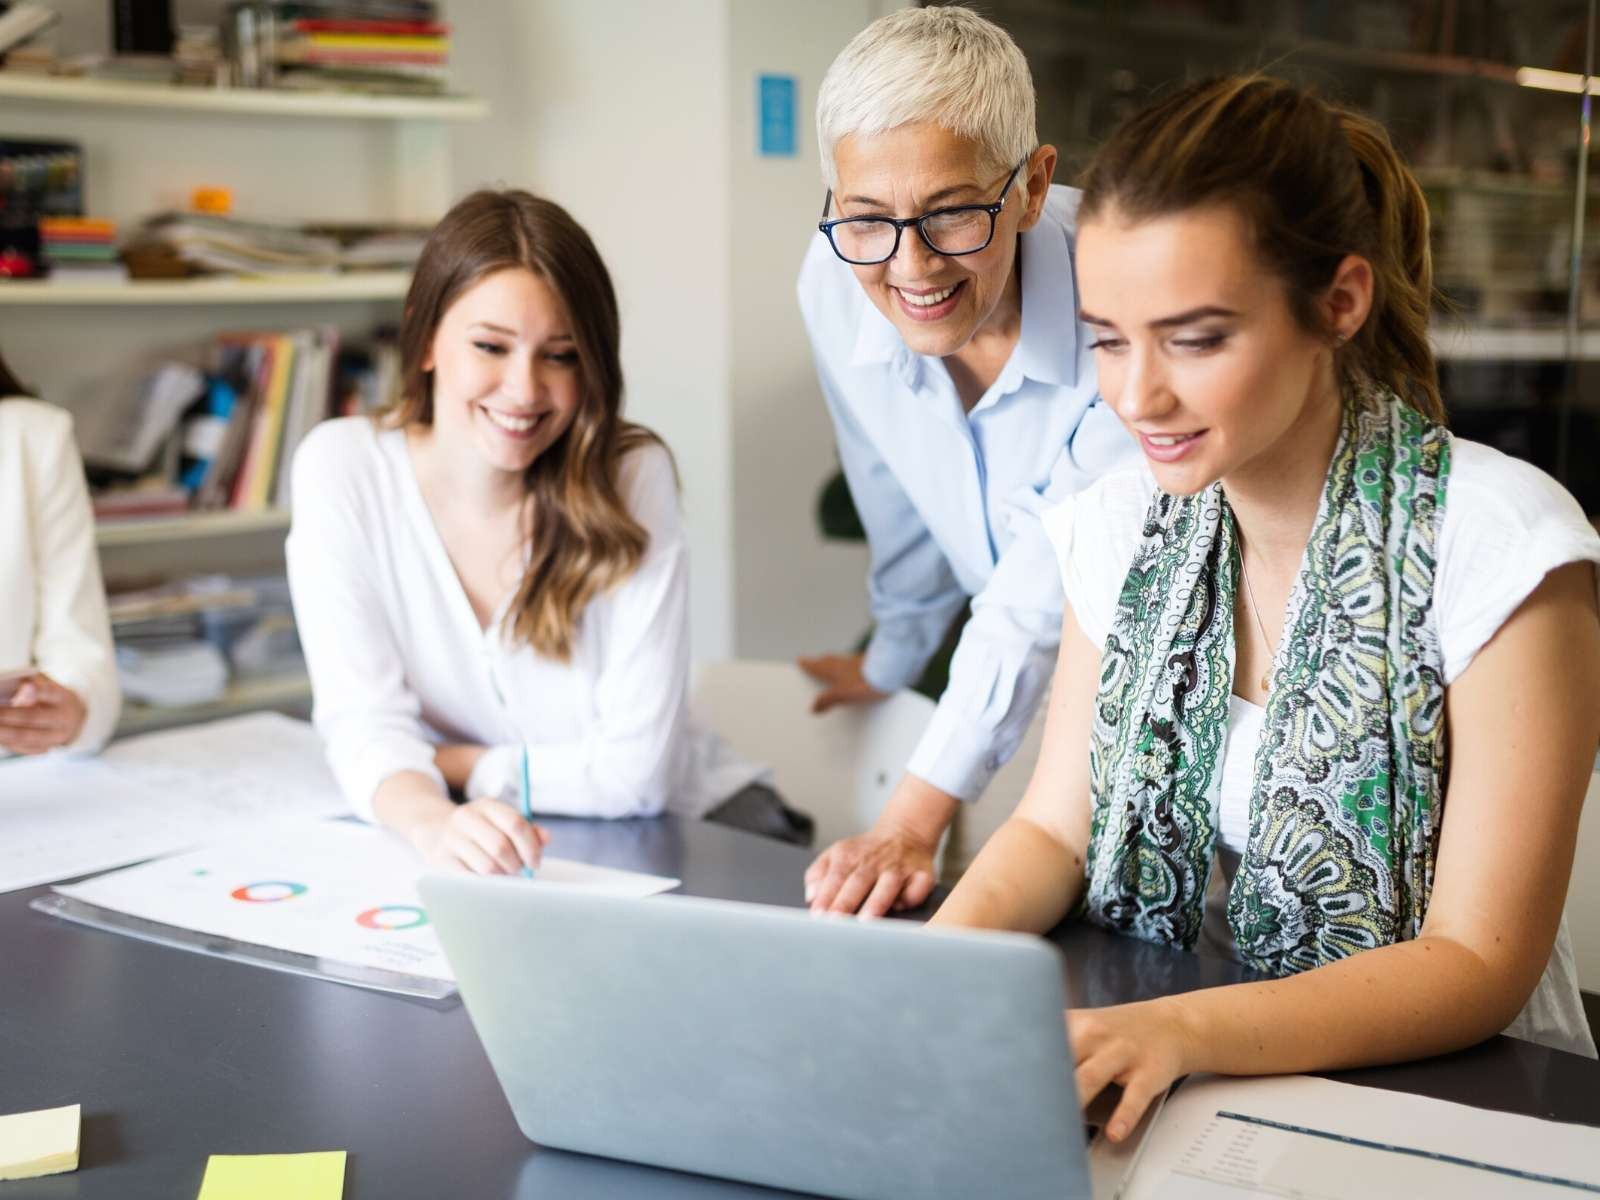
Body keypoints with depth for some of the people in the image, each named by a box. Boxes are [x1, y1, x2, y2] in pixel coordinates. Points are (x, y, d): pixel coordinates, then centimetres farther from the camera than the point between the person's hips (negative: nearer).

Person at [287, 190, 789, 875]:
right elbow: (363, 723, -15)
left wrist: (434, 763, -10)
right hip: (463, 848, 1)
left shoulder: (631, 477, -13)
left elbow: (635, 767, -16)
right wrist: (430, 818, -35)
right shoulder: (342, 468, -9)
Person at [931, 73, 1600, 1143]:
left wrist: (1180, 1033, -30)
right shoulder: (1121, 527, 1)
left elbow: (1479, 963, -16)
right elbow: (1053, 827, 5)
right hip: (1171, 1093, 5)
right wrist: (948, 942, -16)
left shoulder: (1497, 542, -15)